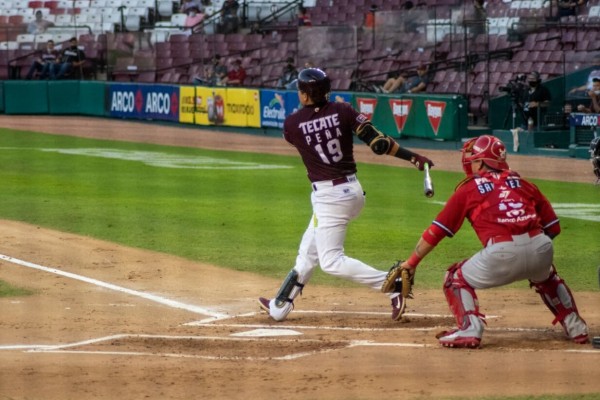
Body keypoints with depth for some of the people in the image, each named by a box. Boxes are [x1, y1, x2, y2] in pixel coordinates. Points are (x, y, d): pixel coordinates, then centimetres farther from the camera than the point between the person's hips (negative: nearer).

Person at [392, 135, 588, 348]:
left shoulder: (467, 190, 15)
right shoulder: (523, 184, 23)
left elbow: (436, 231, 15)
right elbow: (553, 227, 20)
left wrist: (411, 263, 22)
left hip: (502, 253, -4)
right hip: (541, 248, 4)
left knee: (456, 280, 19)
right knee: (546, 277, 39)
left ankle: (470, 329, -2)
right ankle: (575, 327, 33)